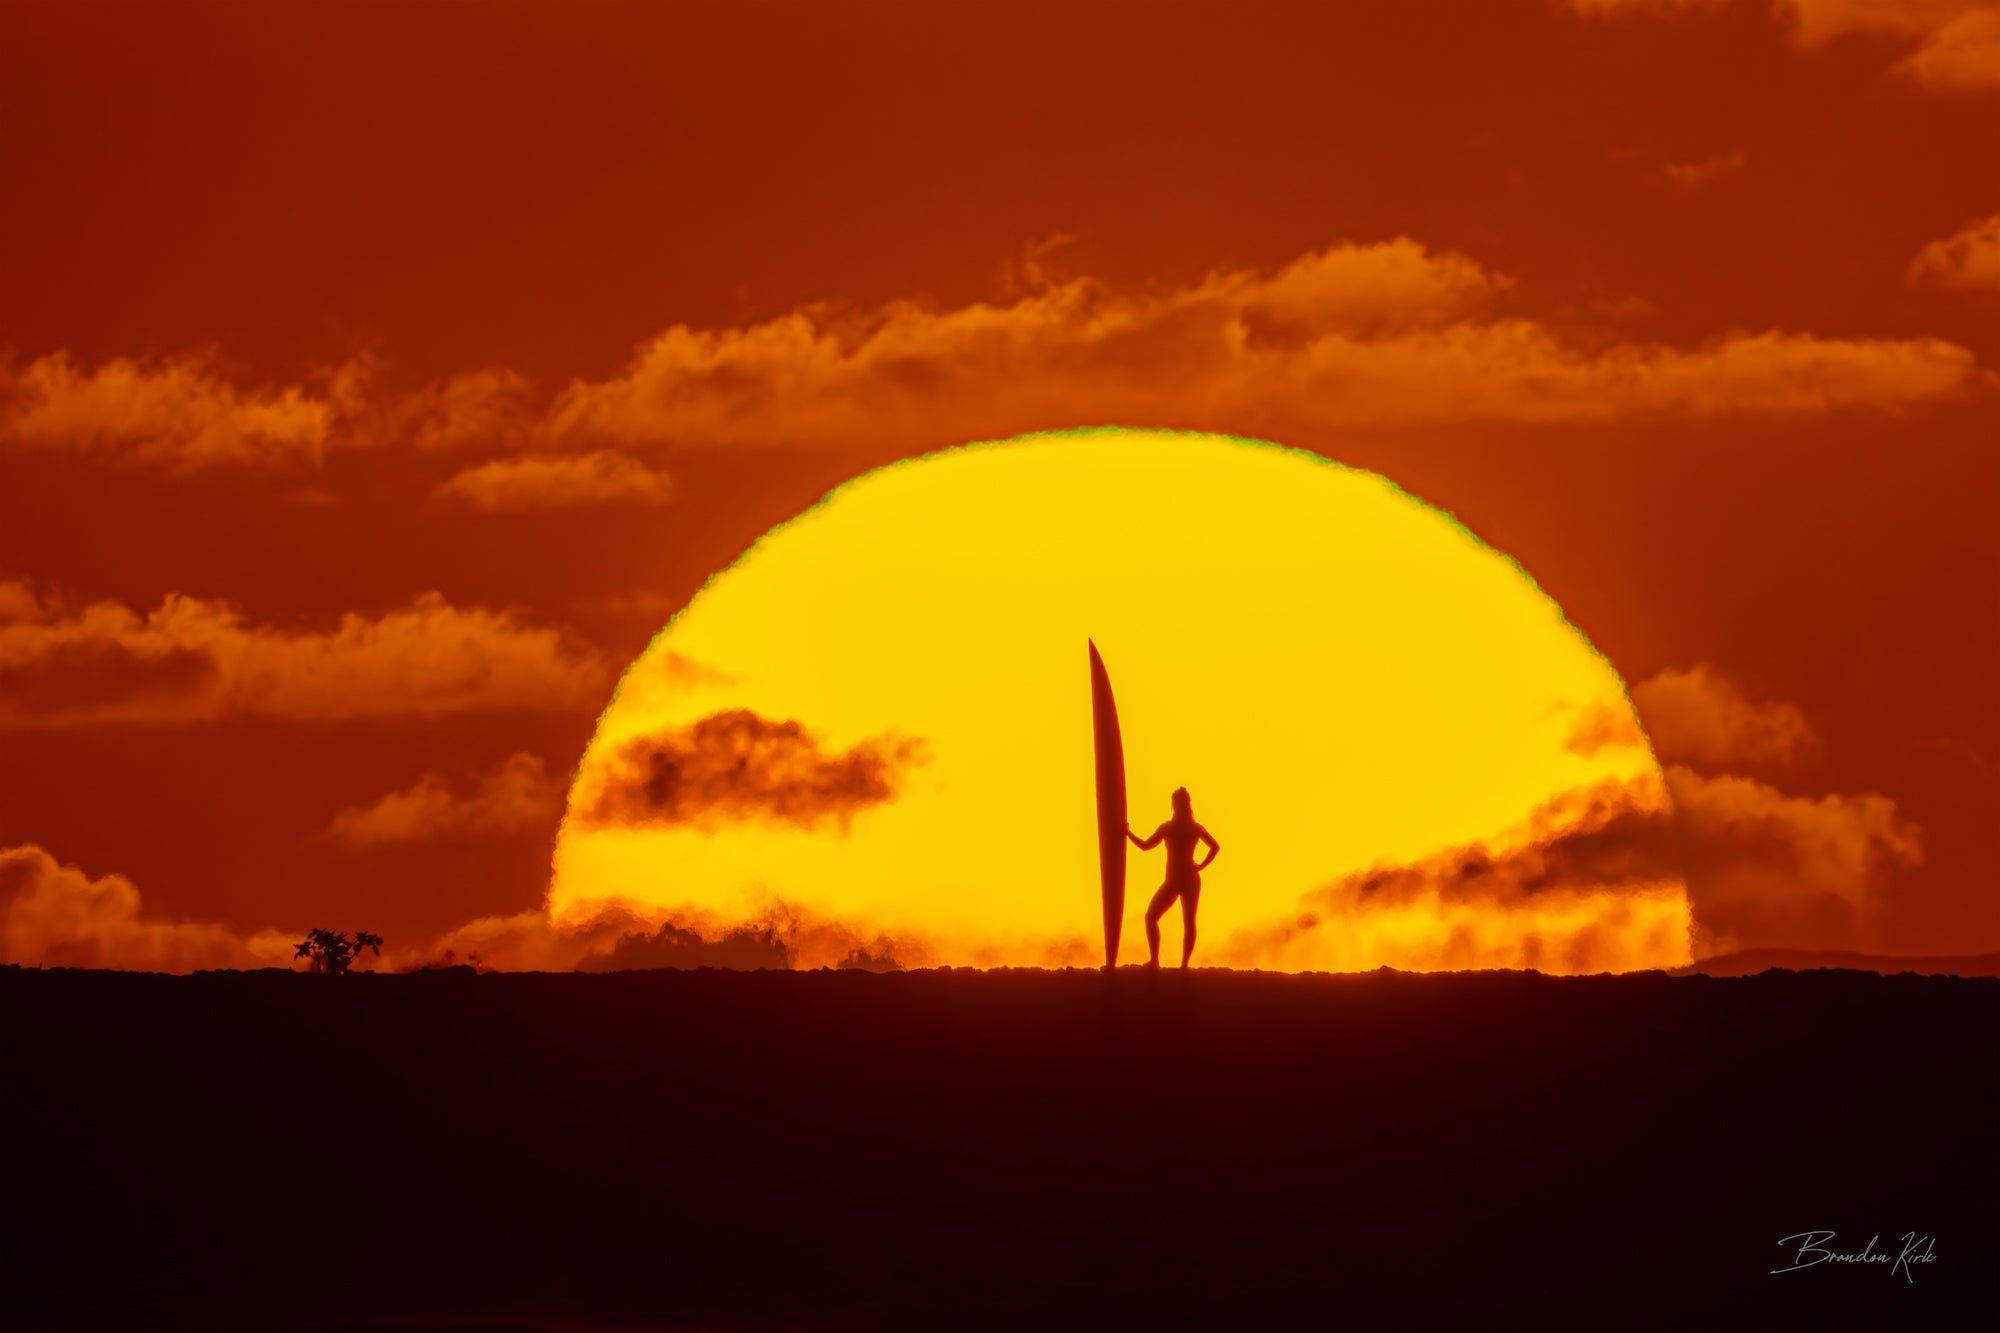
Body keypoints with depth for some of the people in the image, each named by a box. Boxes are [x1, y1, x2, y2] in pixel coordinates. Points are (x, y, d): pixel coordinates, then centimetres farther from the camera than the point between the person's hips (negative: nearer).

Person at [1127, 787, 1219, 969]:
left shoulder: (1167, 828, -10)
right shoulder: (1196, 828, 1)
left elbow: (1145, 846, -9)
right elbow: (1215, 846, 0)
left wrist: (1128, 833, 4)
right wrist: (1201, 866, 2)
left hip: (1173, 881, -4)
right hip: (1191, 879, 4)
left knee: (1151, 917, 8)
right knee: (1188, 923, 8)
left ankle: (1155, 960, -4)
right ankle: (1184, 963, 1)